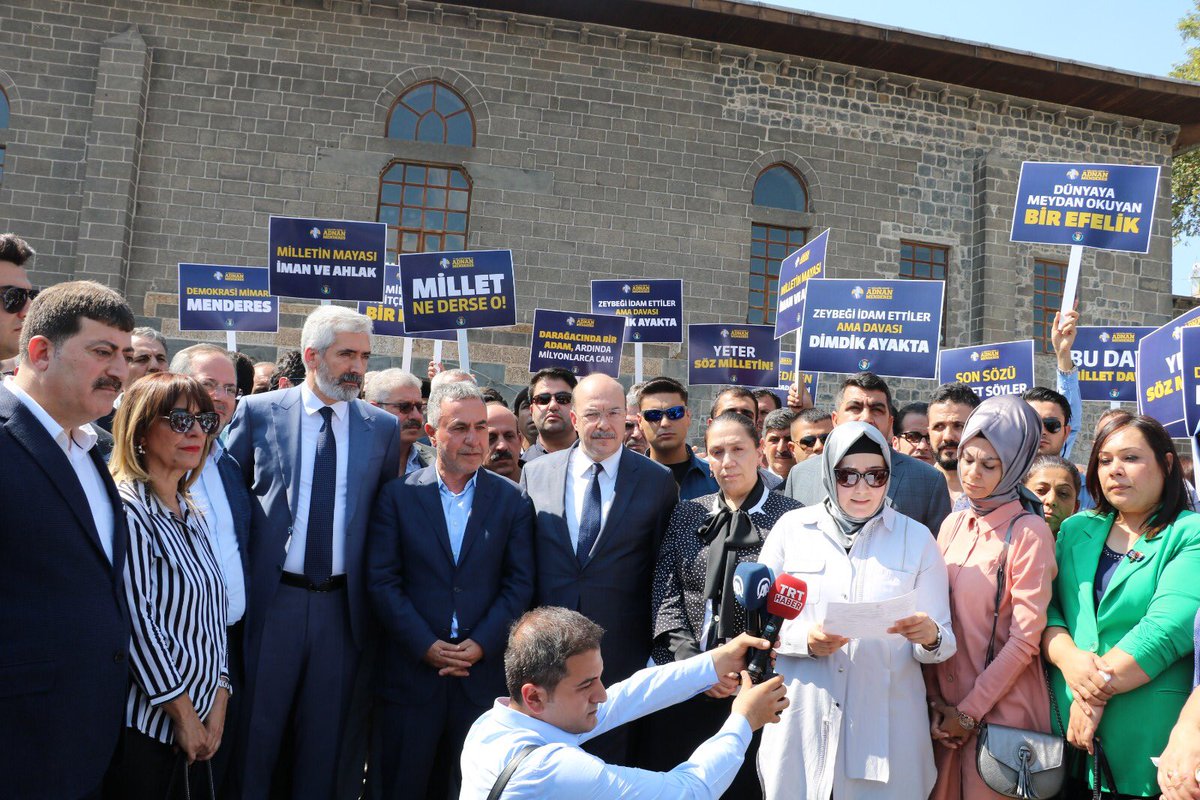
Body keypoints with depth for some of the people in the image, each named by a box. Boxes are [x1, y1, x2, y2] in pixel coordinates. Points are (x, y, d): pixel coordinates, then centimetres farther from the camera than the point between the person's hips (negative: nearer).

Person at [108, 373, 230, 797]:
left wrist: (217, 702, 2)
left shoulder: (193, 515, 11)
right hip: (144, 722, -7)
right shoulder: (124, 507, -13)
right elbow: (135, 619, -18)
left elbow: (212, 614, 10)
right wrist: (183, 711, -13)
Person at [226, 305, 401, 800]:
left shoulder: (383, 428, 3)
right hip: (270, 600, -1)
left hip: (345, 605, 2)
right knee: (256, 730, 12)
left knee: (329, 738, 13)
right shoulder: (257, 412, -2)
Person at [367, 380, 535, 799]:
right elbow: (382, 580, -4)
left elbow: (519, 583, 1)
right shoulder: (397, 496, 1)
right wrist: (425, 645, -11)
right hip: (411, 667, 0)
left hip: (484, 669, 1)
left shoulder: (512, 500, 4)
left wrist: (482, 644, -10)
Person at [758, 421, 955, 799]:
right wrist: (805, 640, -17)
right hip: (801, 721, 0)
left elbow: (944, 643, 0)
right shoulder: (791, 527, 1)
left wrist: (930, 637, -21)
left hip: (886, 723, 0)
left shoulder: (916, 537, 3)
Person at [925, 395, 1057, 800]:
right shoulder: (953, 524, 5)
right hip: (944, 707, 5)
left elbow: (1025, 639, -13)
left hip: (1002, 708, -5)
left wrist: (970, 711, -11)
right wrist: (932, 696, -1)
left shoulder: (1029, 533, -12)